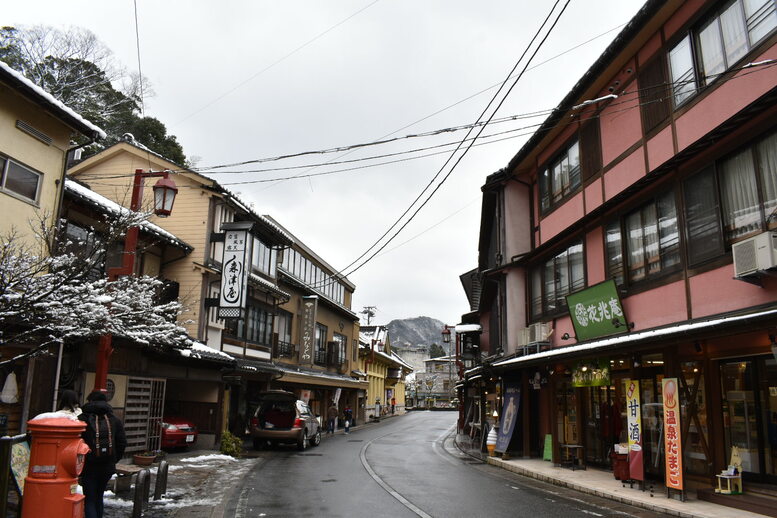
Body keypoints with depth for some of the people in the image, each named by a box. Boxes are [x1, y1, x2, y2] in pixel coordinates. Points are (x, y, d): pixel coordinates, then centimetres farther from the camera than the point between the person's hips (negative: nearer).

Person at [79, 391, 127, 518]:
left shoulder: (83, 418, -6)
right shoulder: (114, 420, 6)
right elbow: (122, 443, 4)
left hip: (89, 466, -4)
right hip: (108, 467, 4)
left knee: (89, 500, 2)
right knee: (98, 497, 21)